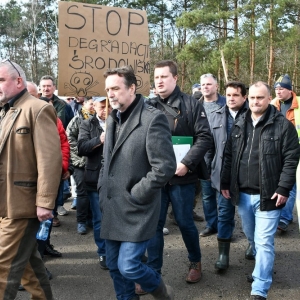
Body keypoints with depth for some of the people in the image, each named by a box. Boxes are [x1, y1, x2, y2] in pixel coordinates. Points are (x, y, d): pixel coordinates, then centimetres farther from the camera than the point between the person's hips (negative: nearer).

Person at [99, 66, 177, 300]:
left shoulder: (153, 118, -14)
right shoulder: (112, 119, 11)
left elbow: (165, 167, -19)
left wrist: (135, 195, -15)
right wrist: (103, 191, 10)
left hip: (136, 210, -7)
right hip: (112, 209, 8)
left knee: (128, 267, -7)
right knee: (115, 267, 14)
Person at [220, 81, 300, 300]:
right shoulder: (240, 125, 9)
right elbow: (229, 156, 11)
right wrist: (225, 183, 7)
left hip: (268, 195, -5)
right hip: (242, 194, 6)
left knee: (263, 242, -2)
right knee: (252, 238, 20)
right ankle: (264, 268, 44)